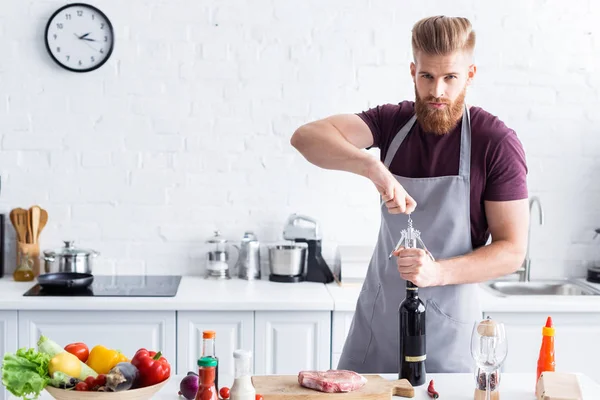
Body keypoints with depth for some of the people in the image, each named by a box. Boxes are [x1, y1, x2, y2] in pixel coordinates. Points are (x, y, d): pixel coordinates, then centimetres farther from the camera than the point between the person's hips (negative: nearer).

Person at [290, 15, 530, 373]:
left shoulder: (498, 143, -12)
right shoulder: (393, 122, -2)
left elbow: (512, 250, -11)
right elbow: (307, 137, -17)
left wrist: (439, 272, -27)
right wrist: (372, 166, -35)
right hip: (377, 317, 3)